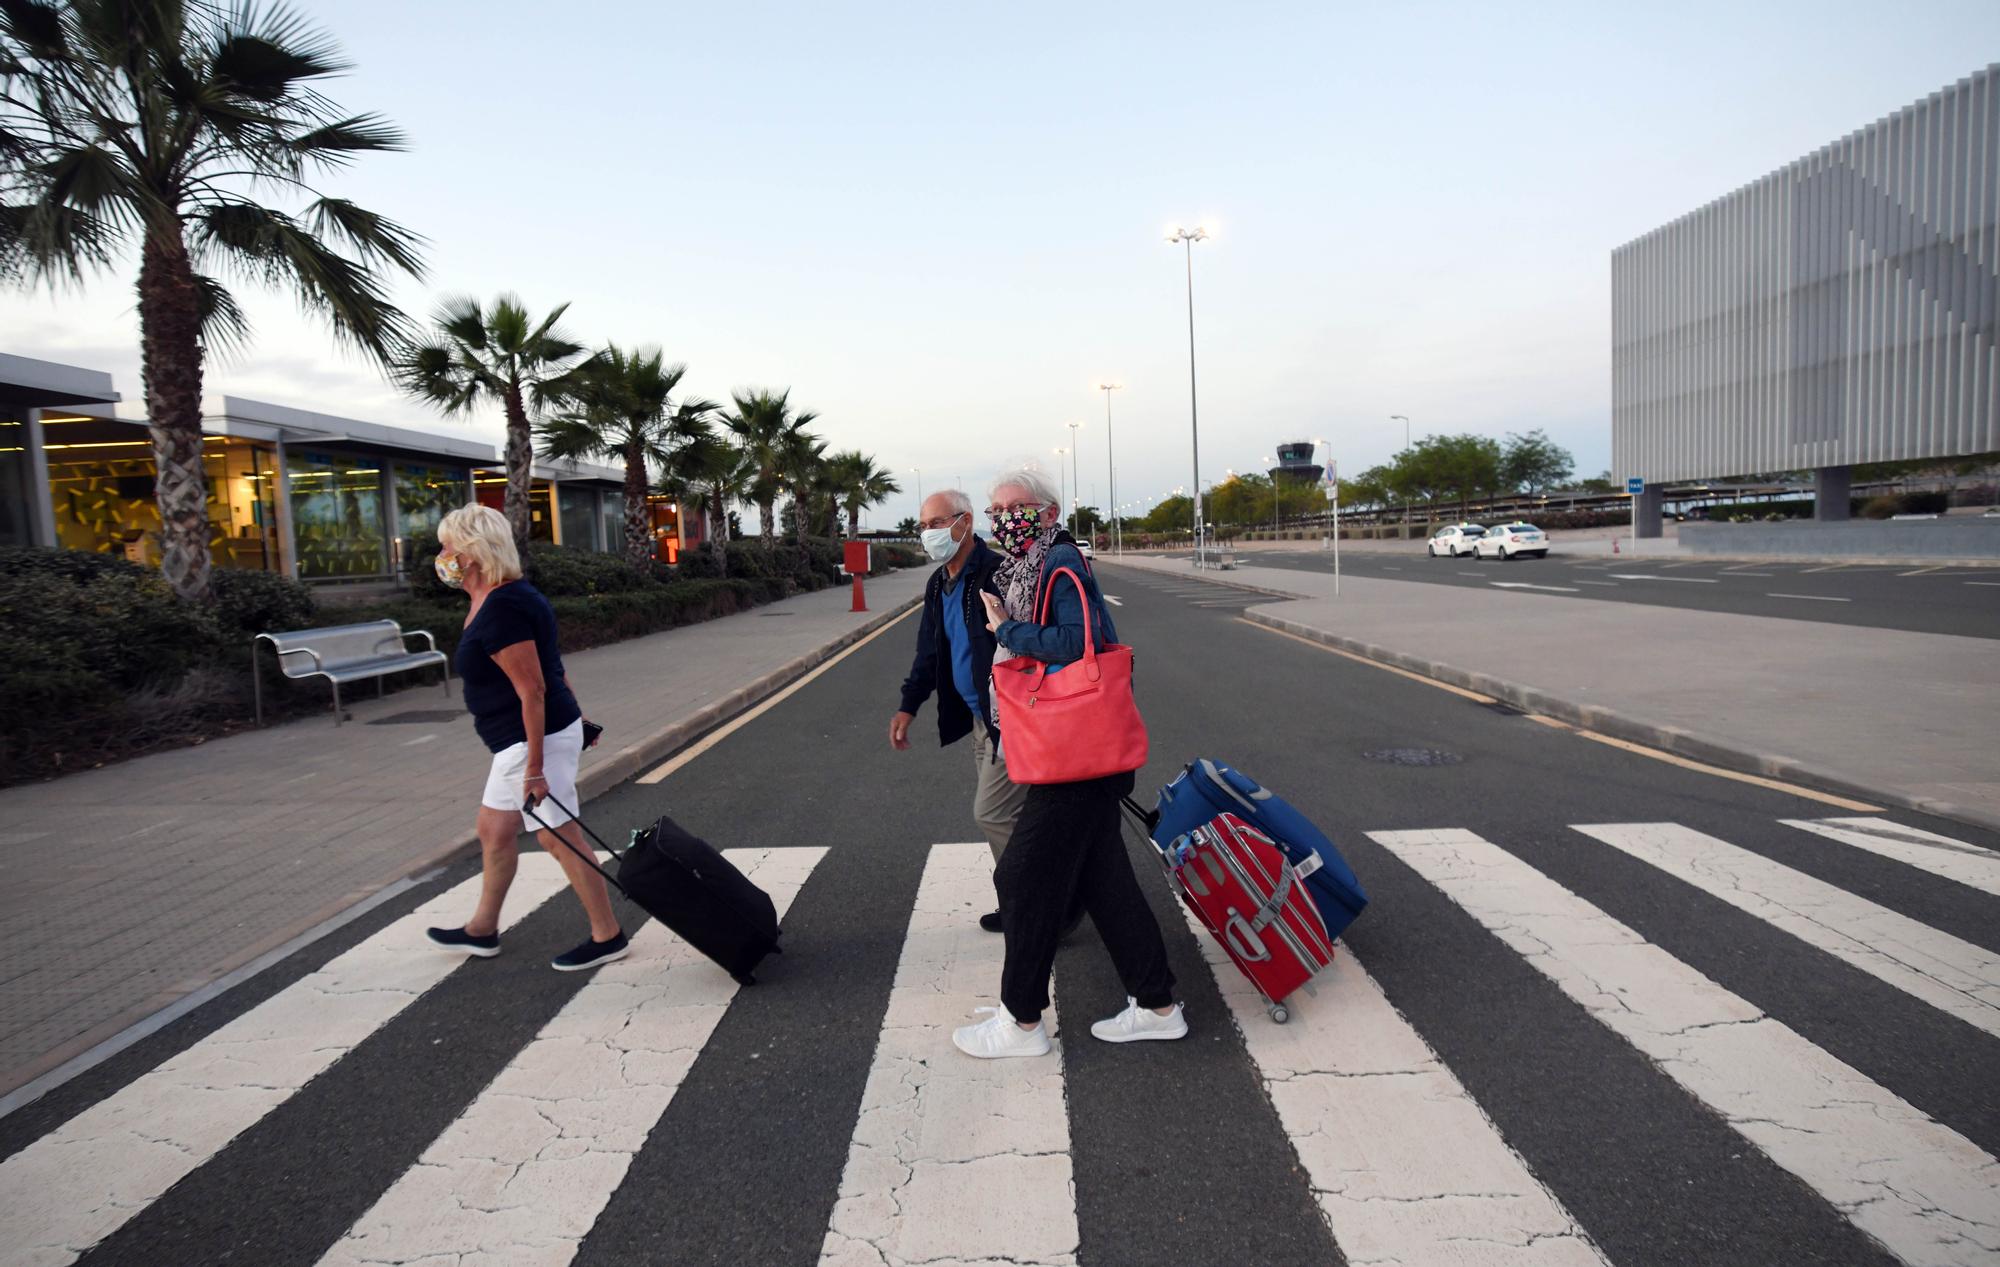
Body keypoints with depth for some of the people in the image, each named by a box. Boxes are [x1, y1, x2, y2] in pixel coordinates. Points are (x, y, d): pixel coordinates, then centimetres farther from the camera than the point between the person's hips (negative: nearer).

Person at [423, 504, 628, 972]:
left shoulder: (501, 609, -23)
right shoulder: (497, 598, 9)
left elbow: (532, 690, -24)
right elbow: (550, 667, 15)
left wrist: (535, 767, -23)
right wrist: (575, 715, 23)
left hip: (537, 739, -11)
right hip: (516, 740, 11)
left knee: (558, 837, -2)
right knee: (494, 828, 19)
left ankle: (607, 937, 10)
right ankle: (483, 929, 35)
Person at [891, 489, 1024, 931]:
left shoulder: (997, 574, -18)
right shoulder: (938, 585, 11)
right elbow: (929, 651, 19)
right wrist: (908, 706, 13)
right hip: (980, 716, 9)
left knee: (993, 814, -6)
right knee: (995, 813, 14)